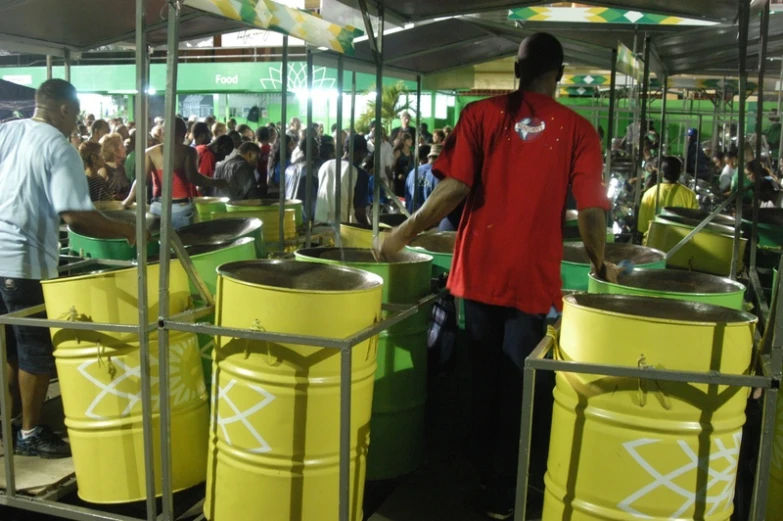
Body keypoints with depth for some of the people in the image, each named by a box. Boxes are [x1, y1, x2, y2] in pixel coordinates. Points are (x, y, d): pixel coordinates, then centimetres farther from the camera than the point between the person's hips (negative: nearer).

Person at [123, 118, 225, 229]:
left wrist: (129, 199, 2)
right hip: (182, 207, -3)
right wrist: (215, 183, -6)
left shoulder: (151, 152, 5)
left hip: (158, 206, 3)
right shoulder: (189, 151, -3)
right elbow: (192, 177, -15)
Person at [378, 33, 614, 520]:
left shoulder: (482, 113, 1)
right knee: (519, 383, 10)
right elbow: (590, 209, -5)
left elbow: (455, 189, -9)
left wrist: (406, 231, 0)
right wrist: (600, 263, 11)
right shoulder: (577, 129, 0)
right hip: (533, 276, -1)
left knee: (483, 375, 19)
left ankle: (483, 472, 37)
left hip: (480, 268, 2)